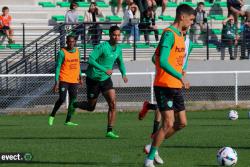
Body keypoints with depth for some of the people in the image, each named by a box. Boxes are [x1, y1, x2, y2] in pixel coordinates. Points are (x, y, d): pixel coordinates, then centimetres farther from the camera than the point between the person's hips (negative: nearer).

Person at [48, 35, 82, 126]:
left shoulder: (77, 51, 11)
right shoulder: (62, 52, -6)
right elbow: (58, 67, -8)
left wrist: (80, 76, 19)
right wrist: (57, 82, -14)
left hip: (74, 81, 5)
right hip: (64, 80, -5)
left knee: (73, 101, 1)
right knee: (62, 99, -14)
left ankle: (68, 121, 8)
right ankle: (52, 116, 6)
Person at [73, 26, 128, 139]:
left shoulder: (118, 49, 2)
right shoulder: (102, 47, -20)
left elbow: (120, 63, 21)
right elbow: (90, 60, -29)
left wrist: (123, 74, 2)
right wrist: (105, 70, -34)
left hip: (106, 79, 5)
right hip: (93, 79, -5)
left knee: (113, 103, -12)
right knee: (91, 107, 7)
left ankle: (110, 131, -9)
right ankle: (73, 105, 38)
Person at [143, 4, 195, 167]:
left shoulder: (180, 35, 14)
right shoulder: (169, 34, -16)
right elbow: (163, 62, -27)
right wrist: (181, 77, -31)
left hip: (176, 87, 9)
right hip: (164, 86, -9)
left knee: (181, 123, 9)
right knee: (168, 124, -11)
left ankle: (153, 146, 22)